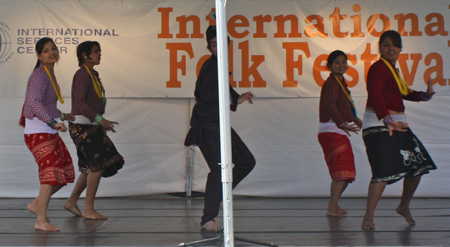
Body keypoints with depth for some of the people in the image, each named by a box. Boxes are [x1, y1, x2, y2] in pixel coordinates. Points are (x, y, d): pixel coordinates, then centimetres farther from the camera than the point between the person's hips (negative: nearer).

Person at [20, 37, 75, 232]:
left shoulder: (50, 74, 13)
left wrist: (61, 116, 32)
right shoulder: (40, 75, -16)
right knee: (52, 171, -17)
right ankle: (41, 221, -16)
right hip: (38, 131, -10)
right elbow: (34, 102, -31)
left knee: (66, 170, 12)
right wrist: (53, 122, -40)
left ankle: (37, 204, 23)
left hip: (48, 130, 10)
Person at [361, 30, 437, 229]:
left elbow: (404, 93, 32)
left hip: (396, 124, 10)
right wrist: (387, 120, -39)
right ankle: (368, 217, -14)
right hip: (379, 126, -10)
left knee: (418, 165, 12)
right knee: (385, 170, -20)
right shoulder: (379, 67, -12)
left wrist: (425, 95, 15)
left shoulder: (392, 69, 19)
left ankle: (404, 206, 32)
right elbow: (375, 95, -27)